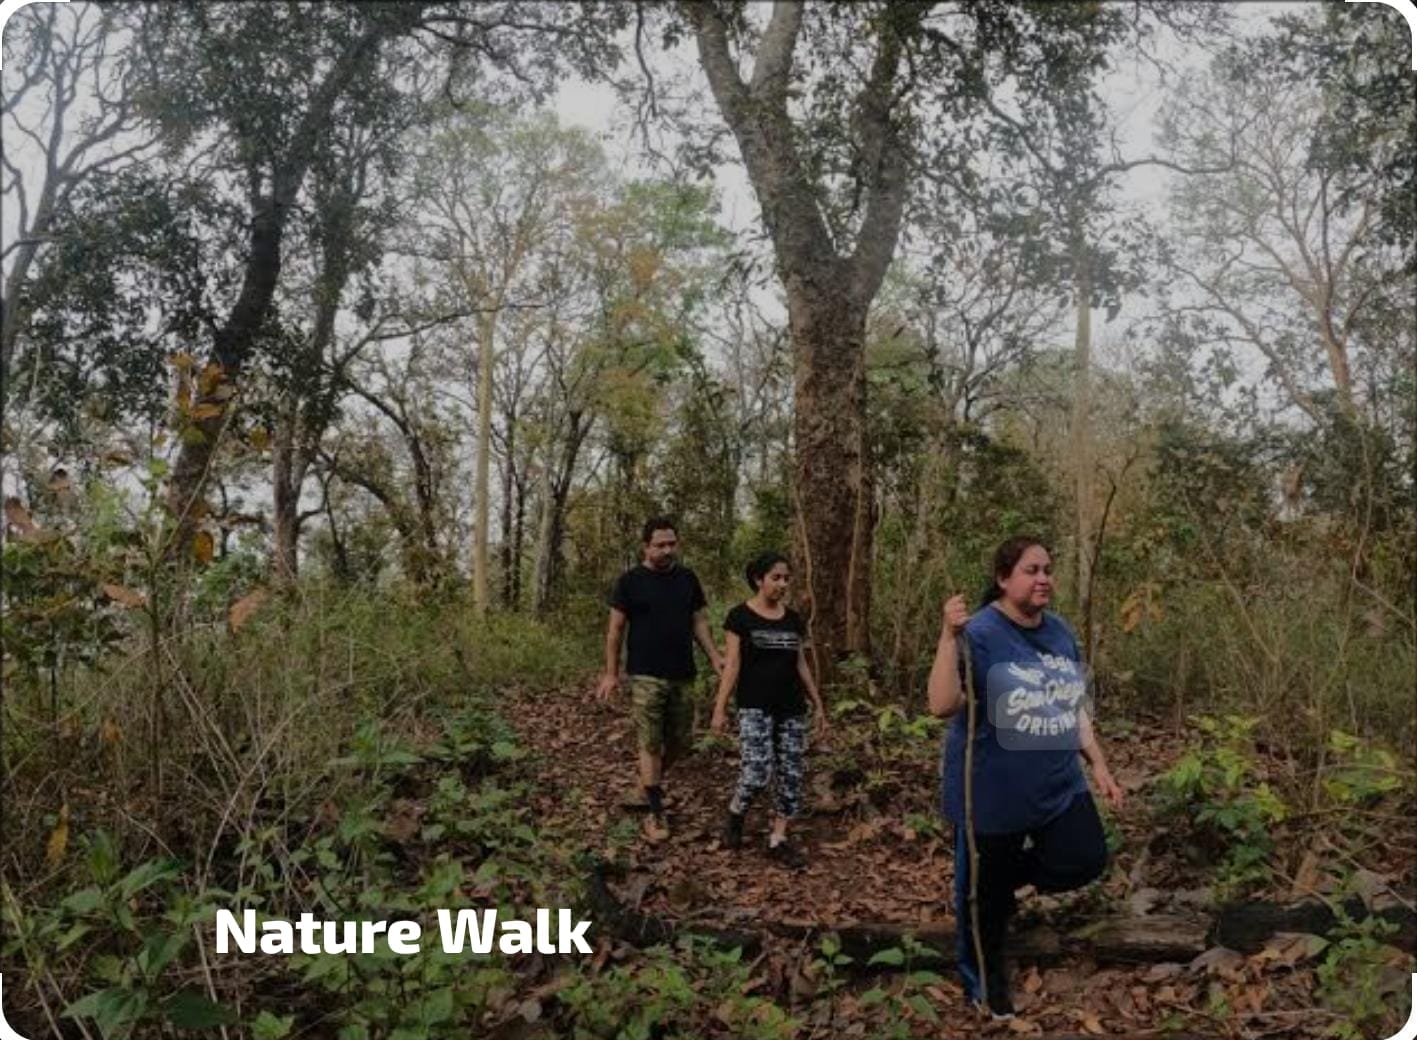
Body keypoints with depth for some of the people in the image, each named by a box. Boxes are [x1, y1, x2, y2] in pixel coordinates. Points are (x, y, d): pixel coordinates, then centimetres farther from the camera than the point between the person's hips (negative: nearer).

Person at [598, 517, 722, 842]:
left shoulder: (687, 578, 8)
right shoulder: (631, 580, -3)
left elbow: (699, 621, 12)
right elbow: (615, 628, -1)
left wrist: (714, 656, -2)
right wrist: (611, 673, -5)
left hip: (682, 675, 4)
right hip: (645, 676, -4)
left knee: (680, 741, 10)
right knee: (650, 744, -3)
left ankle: (652, 780, 37)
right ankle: (656, 814, 6)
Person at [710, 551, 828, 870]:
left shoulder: (793, 619, 9)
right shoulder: (740, 616, -5)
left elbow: (801, 664, 14)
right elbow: (732, 665, -7)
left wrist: (818, 705, 13)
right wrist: (720, 708, -11)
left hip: (792, 709, 5)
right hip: (755, 709, -5)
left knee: (790, 775, 4)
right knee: (756, 775, -14)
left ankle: (778, 840, 16)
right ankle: (735, 813, 16)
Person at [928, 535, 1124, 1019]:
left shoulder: (1060, 631, 4)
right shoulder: (980, 633, -19)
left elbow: (1073, 706, 14)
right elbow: (943, 704, -29)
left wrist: (1098, 762, 10)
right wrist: (949, 636, -37)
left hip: (1059, 786, 6)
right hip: (993, 793, -6)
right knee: (985, 893, 9)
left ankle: (1009, 873, 23)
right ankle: (986, 981, 35)